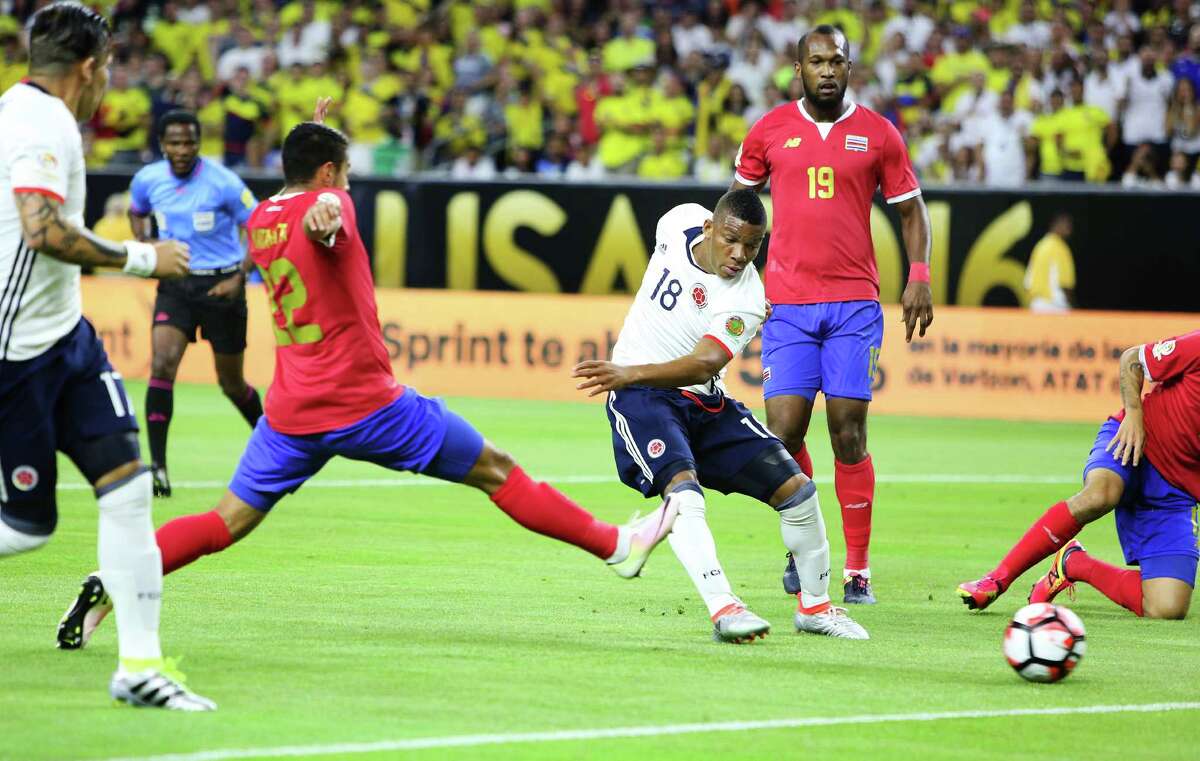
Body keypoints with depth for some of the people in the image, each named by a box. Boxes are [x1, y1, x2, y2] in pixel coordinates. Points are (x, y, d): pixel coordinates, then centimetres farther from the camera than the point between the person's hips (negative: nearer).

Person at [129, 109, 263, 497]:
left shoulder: (223, 183, -16)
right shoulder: (147, 180, -4)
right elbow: (136, 212, 19)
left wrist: (239, 278, -18)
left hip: (221, 285, -3)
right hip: (175, 285, 3)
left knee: (231, 383, 8)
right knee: (162, 366, -19)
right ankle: (158, 464, -19)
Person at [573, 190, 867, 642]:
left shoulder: (746, 301, -19)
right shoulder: (680, 222, -9)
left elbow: (703, 366, -35)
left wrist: (633, 373, -49)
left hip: (703, 403, 0)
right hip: (641, 400, 0)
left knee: (795, 487, -7)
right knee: (683, 489, -28)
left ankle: (814, 606, 14)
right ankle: (723, 608, -38)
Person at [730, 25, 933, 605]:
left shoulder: (877, 134, 5)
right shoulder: (770, 131, 6)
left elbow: (910, 208, 12)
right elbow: (740, 197, 20)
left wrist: (918, 276, -1)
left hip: (854, 302, -1)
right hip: (787, 303, 1)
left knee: (849, 434, -6)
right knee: (784, 432, -8)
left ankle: (857, 568, 0)